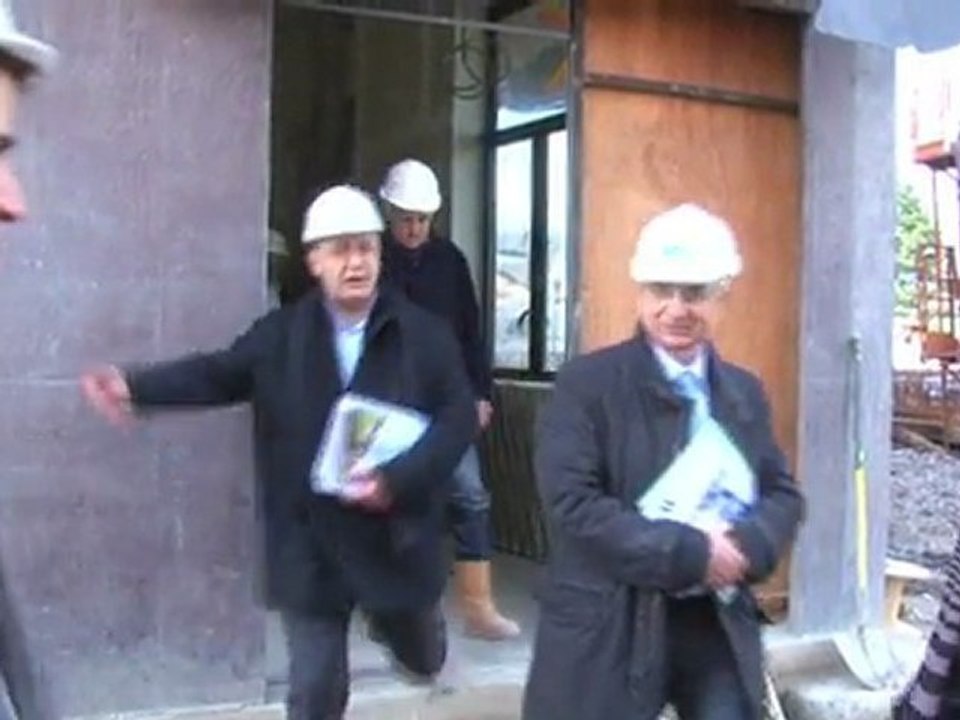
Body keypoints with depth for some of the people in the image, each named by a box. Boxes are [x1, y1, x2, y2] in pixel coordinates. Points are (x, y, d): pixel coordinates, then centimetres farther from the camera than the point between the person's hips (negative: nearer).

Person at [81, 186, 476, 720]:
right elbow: (220, 373, 6)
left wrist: (397, 479, -22)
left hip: (396, 541, 0)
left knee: (423, 662, 24)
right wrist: (136, 386, -7)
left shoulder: (424, 334, -7)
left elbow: (459, 417, -10)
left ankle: (412, 619, 61)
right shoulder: (281, 334, -1)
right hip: (309, 547, 0)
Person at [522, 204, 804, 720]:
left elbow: (783, 493, 11)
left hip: (720, 624, 4)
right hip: (612, 629, -4)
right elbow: (573, 503, -17)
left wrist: (747, 545, -12)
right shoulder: (587, 383, -8)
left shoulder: (744, 391, 10)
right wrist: (691, 553, -21)